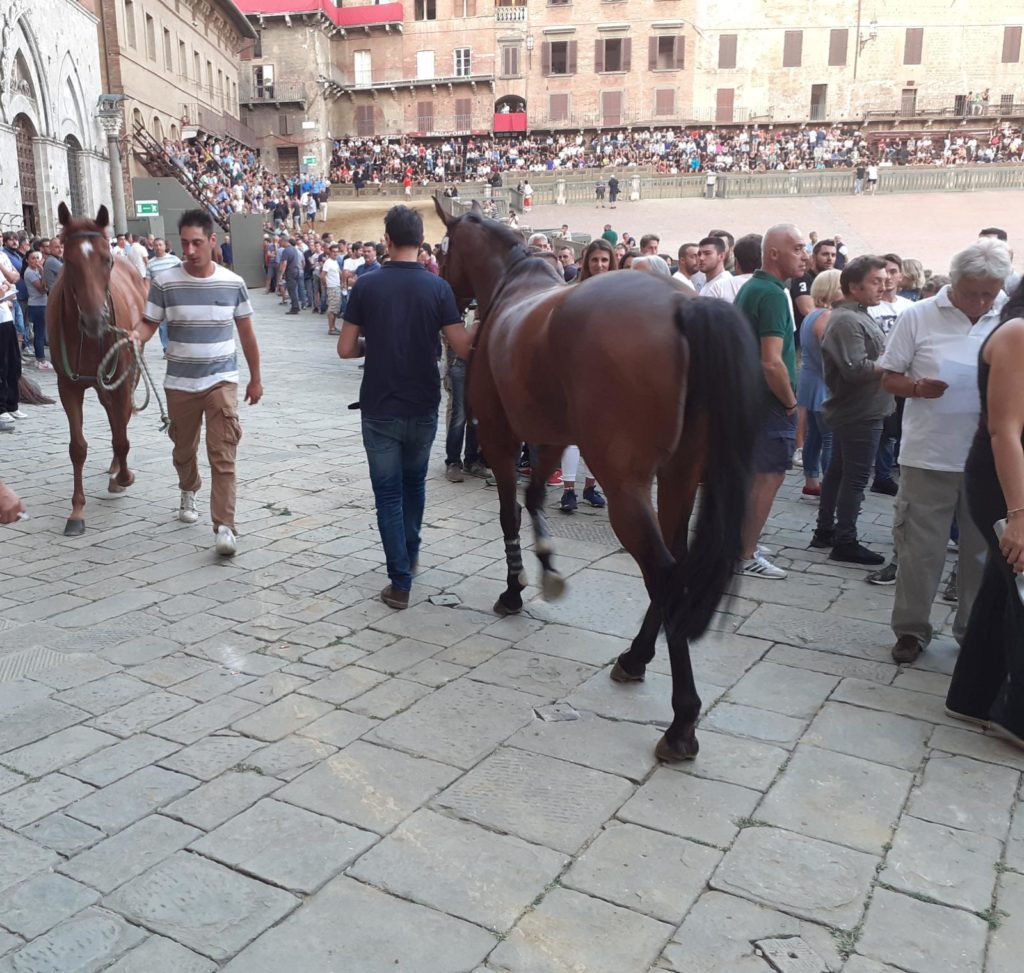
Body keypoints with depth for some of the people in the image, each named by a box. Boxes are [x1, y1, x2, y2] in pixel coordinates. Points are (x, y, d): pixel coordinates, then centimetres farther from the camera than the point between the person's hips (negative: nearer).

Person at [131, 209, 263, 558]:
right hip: (180, 383, 1)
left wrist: (255, 378, 9)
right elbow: (148, 323, -3)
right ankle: (188, 493, 47)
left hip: (222, 380, -1)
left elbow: (246, 333, 6)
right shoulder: (165, 282, -6)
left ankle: (225, 526, -11)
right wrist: (135, 336, -27)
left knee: (223, 453, -10)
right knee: (183, 448, 17)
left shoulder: (233, 283, -2)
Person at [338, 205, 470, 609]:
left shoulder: (366, 285, -7)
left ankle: (400, 581, 4)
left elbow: (346, 349, -5)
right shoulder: (438, 287, -7)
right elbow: (463, 348, -10)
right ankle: (410, 554, 39)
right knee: (414, 482, 24)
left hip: (379, 408, -2)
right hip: (423, 407, 2)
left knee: (388, 493, 6)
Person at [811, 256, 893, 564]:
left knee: (839, 471, 15)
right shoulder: (847, 321, -19)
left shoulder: (857, 315, 15)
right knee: (855, 477, -5)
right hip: (861, 412, -11)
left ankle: (825, 531, 24)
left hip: (852, 410, 11)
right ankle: (845, 542, 0)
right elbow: (856, 369, -27)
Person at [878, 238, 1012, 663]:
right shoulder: (919, 316, -3)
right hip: (929, 457, -2)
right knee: (920, 549, 6)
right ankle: (911, 628, 21)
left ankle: (974, 629, 30)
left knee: (982, 551, 13)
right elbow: (889, 378, 0)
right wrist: (918, 387, -20)